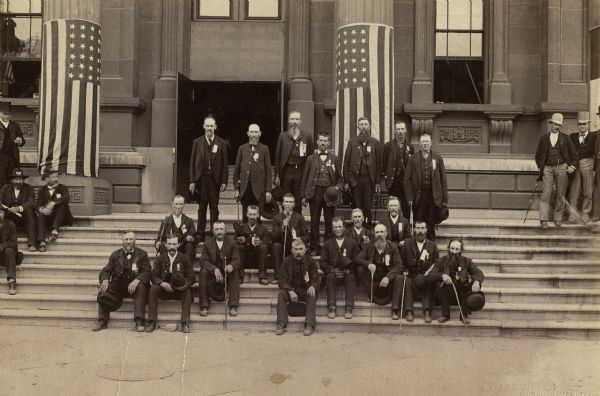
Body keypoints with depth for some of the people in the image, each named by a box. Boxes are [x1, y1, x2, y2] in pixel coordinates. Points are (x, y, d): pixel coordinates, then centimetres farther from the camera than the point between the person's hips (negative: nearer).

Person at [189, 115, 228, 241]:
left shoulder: (221, 143, 3)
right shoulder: (197, 142, 5)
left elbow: (225, 164, 3)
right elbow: (192, 163, 5)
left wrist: (224, 181, -3)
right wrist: (192, 181, -1)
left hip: (215, 179, -1)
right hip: (201, 178, 1)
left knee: (214, 207, 4)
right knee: (202, 207, 5)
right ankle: (200, 234, 11)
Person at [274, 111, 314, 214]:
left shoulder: (307, 136, 5)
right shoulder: (283, 136, 6)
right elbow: (277, 156, 6)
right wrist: (277, 175, 1)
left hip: (300, 172, 0)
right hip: (286, 171, 0)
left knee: (298, 201, 2)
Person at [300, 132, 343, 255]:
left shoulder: (334, 159, 10)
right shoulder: (311, 159, 9)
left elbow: (340, 178, 14)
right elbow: (305, 179, 8)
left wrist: (337, 188, -6)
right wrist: (304, 196, 2)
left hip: (329, 192, 0)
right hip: (315, 192, 0)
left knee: (330, 223, 2)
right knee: (314, 222, 2)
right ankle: (315, 248, 9)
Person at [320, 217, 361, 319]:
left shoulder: (351, 242, 12)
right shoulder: (328, 243, 15)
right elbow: (322, 262, 8)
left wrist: (348, 270, -11)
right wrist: (332, 270, -11)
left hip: (347, 272, -1)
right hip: (333, 272, 1)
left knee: (350, 277, -34)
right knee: (330, 276, -33)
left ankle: (349, 309, -38)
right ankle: (332, 308, -38)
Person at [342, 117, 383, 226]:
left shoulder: (375, 143, 7)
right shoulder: (352, 142, 7)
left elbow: (379, 163, 5)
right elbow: (346, 162, 6)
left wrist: (377, 182, -1)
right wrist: (346, 181, -1)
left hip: (369, 179, 0)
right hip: (355, 179, 0)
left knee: (367, 207, -1)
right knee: (356, 207, 1)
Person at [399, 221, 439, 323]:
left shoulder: (432, 246, 18)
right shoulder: (407, 244, 17)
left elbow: (437, 263, 10)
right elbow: (401, 261, 14)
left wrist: (428, 272, -7)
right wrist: (404, 271, -4)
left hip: (426, 275, -1)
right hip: (410, 275, 1)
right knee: (407, 283, -32)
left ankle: (427, 312, -40)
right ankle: (409, 311, -40)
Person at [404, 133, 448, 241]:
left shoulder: (438, 158, 6)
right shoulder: (413, 159, 5)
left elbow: (443, 179, 5)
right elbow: (407, 179, 4)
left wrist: (444, 199, 0)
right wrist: (410, 197, -5)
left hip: (433, 196, 0)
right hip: (418, 195, 0)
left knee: (431, 225, 4)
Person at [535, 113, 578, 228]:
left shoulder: (565, 138, 7)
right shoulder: (543, 138, 9)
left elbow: (574, 154, 11)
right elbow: (538, 155, 17)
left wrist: (573, 166, -2)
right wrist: (540, 167, 6)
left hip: (561, 168, 0)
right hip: (547, 168, 0)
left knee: (560, 195, 3)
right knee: (546, 193, -10)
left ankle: (558, 218, 13)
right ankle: (543, 220, -14)